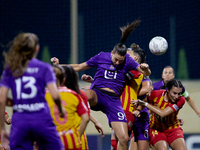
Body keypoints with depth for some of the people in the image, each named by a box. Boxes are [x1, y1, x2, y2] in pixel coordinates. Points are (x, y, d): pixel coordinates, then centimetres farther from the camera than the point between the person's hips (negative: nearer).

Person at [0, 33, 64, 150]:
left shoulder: (10, 70, 9)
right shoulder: (44, 67, 2)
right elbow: (55, 95, -9)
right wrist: (60, 110, 12)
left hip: (19, 119, 2)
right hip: (42, 118, -2)